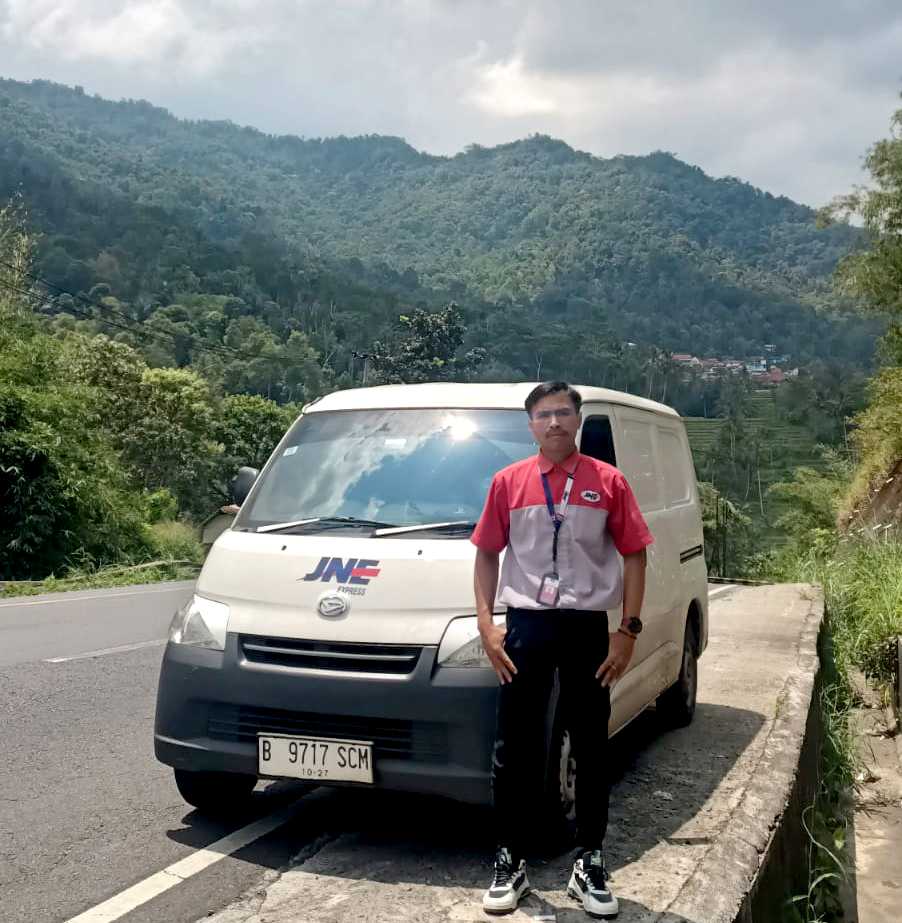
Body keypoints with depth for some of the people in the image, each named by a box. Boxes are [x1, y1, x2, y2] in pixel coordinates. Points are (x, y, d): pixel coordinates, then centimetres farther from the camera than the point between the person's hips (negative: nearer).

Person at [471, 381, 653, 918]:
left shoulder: (608, 482, 0)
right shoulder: (509, 482, 3)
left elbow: (634, 556, 2)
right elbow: (487, 554, 6)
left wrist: (629, 630, -5)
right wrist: (486, 623, -3)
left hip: (589, 626, 0)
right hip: (526, 625, 1)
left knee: (591, 749, 8)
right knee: (515, 749, 5)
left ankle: (590, 865, 22)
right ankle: (511, 864, 17)